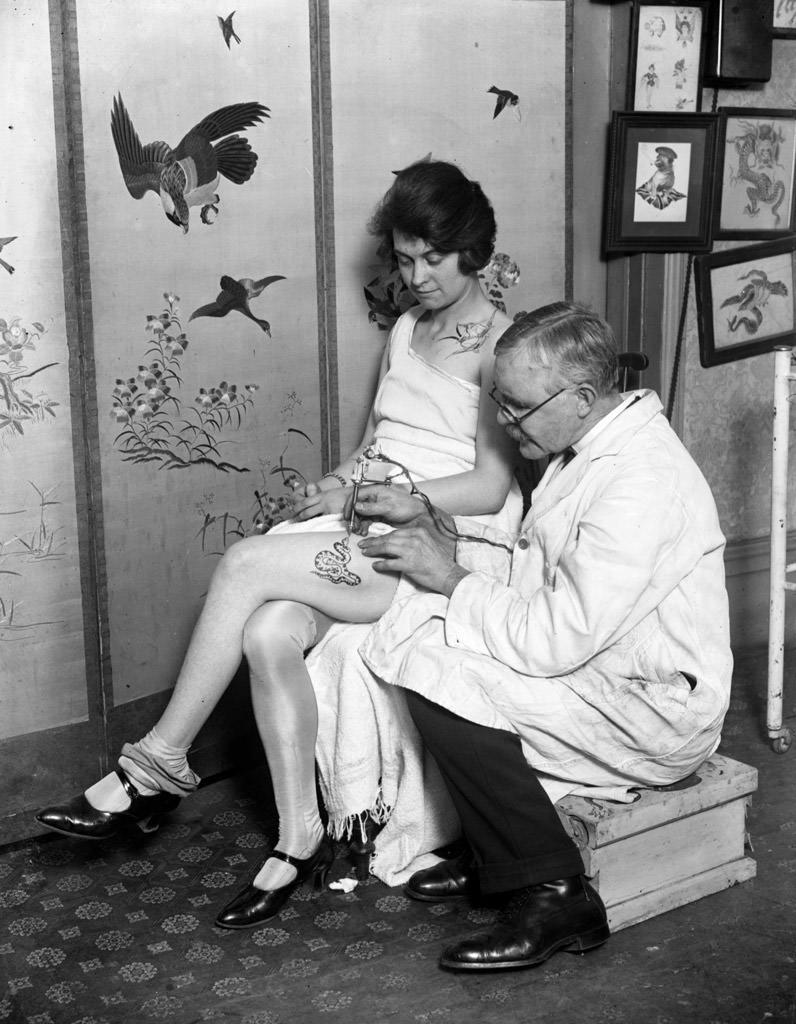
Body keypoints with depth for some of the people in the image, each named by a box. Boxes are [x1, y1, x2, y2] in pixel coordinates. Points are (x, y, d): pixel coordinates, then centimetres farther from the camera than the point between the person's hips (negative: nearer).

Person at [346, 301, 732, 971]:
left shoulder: (641, 486, -26)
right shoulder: (594, 445, 6)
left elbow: (556, 640, -27)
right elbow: (536, 569, 12)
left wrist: (452, 579, -15)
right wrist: (436, 527, 1)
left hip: (655, 715, -10)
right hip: (604, 666, 10)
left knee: (434, 673, -21)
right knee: (413, 632, 2)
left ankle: (556, 895, -9)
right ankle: (492, 856, 10)